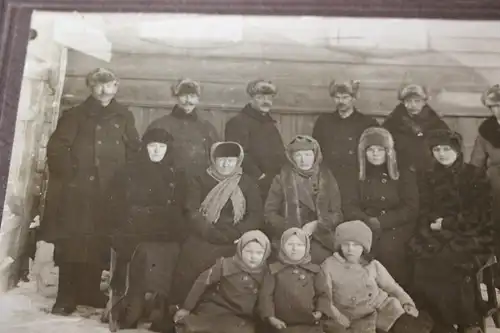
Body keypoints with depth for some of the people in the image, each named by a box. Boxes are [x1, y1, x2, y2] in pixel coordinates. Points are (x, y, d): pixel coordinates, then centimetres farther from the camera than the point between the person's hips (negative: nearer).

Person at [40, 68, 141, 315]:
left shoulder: (124, 117, 12)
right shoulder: (76, 115, 6)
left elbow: (134, 150, 13)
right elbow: (56, 147, 1)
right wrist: (69, 172, -8)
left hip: (110, 190, 2)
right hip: (76, 188, -2)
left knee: (99, 242, 4)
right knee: (71, 242, -2)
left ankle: (89, 291, 17)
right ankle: (66, 297, 5)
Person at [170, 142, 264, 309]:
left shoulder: (248, 183, 11)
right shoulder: (199, 181, 11)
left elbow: (256, 215, 2)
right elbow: (192, 212, -1)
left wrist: (235, 234, -13)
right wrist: (212, 233, -15)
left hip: (234, 244, 0)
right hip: (202, 241, 0)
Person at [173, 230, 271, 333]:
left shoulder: (264, 272, -3)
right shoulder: (226, 264, -11)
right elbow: (202, 282, -6)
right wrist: (186, 307, -3)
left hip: (242, 319, 3)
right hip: (216, 309, -2)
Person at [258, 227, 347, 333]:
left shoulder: (314, 270, 10)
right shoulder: (274, 270, 5)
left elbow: (323, 293, 8)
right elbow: (266, 295, 2)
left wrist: (320, 311, -10)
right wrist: (271, 317, -10)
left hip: (312, 323, 2)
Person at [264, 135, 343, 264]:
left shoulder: (327, 178, 9)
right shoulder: (282, 179, 5)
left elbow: (337, 213, 8)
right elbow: (269, 212, 3)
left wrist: (316, 225, -9)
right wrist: (290, 229, -12)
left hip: (320, 237, 1)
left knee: (318, 256, -26)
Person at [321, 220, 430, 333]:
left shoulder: (373, 265, 7)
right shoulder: (329, 266, -4)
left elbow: (392, 286, 13)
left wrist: (407, 303, -3)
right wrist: (342, 321, -15)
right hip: (357, 317, -2)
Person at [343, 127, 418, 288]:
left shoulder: (404, 173, 3)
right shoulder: (359, 175, 12)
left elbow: (411, 209, -5)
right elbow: (349, 206, 6)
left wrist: (381, 222, -14)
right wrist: (367, 221, -14)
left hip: (395, 228, -2)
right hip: (366, 228, 2)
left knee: (387, 247, -32)